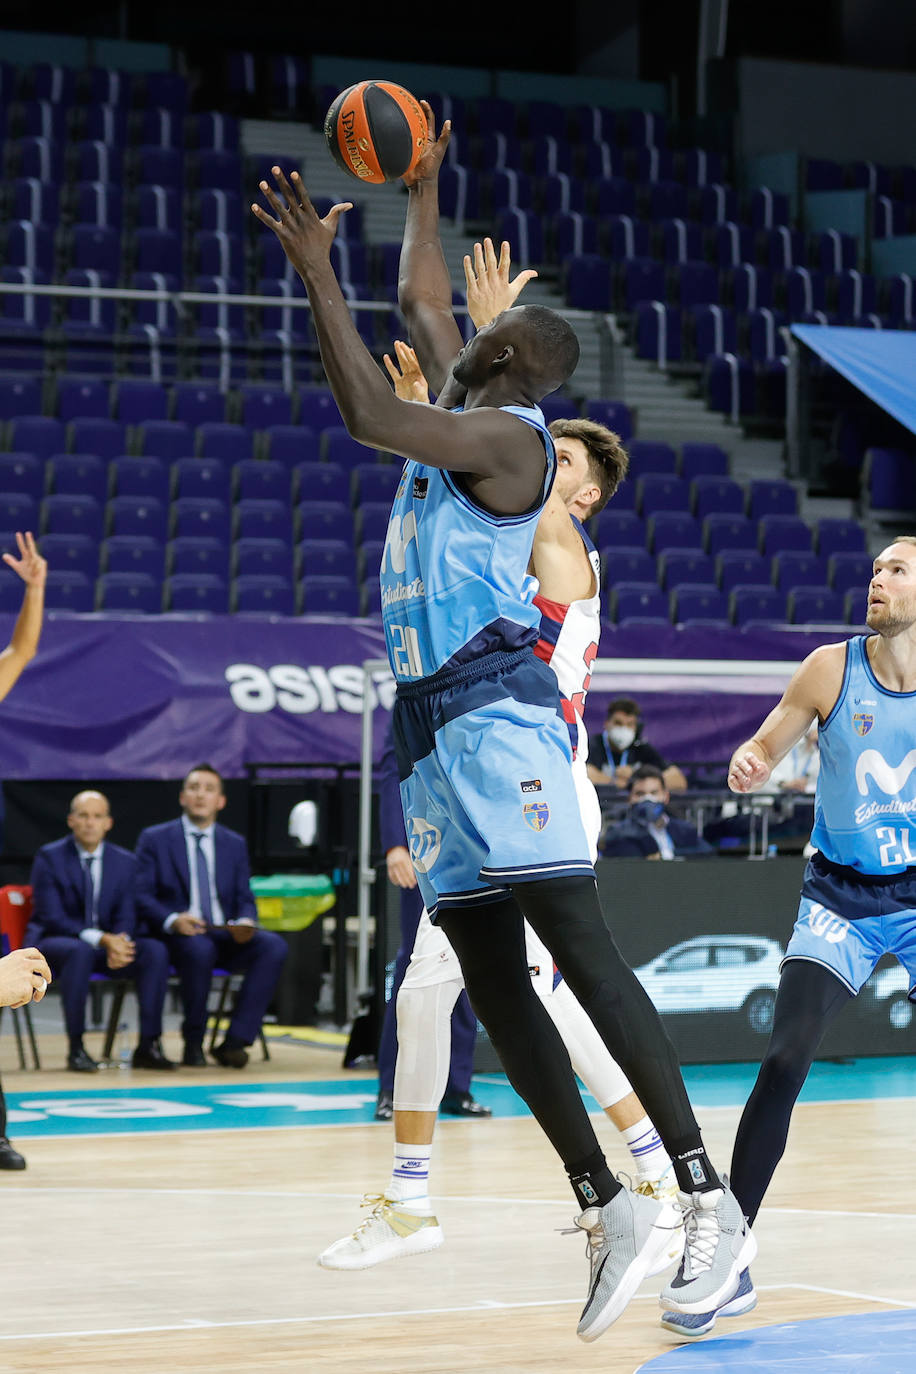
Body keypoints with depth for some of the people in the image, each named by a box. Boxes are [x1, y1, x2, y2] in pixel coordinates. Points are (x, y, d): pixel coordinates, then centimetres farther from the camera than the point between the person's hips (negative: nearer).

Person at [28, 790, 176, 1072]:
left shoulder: (125, 861, 7)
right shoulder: (49, 857, -7)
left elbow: (126, 916, 2)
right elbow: (52, 918, -15)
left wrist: (118, 943, -24)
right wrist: (101, 939, -28)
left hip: (108, 942, 4)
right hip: (54, 942, -4)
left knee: (155, 951, -23)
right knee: (80, 951, -39)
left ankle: (148, 1046, -21)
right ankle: (75, 1048, -31)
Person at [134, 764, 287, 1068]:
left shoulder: (235, 844, 19)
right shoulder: (154, 839, 8)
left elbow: (245, 900, 14)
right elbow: (141, 896, -1)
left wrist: (246, 923, -11)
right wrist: (173, 921, -21)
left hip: (226, 937, 4)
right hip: (178, 937, -4)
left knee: (274, 945, -26)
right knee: (200, 948, -39)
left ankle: (235, 1042, -26)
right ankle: (193, 1043, -18)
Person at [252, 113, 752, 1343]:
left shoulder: (509, 431, -7)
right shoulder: (466, 413, 20)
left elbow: (367, 416, -20)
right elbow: (422, 302, 37)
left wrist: (317, 272, -17)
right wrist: (422, 188, 40)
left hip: (494, 712, -10)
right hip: (433, 725, 10)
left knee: (580, 950, -16)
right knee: (494, 985, 3)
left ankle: (708, 1200, -19)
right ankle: (607, 1212, 3)